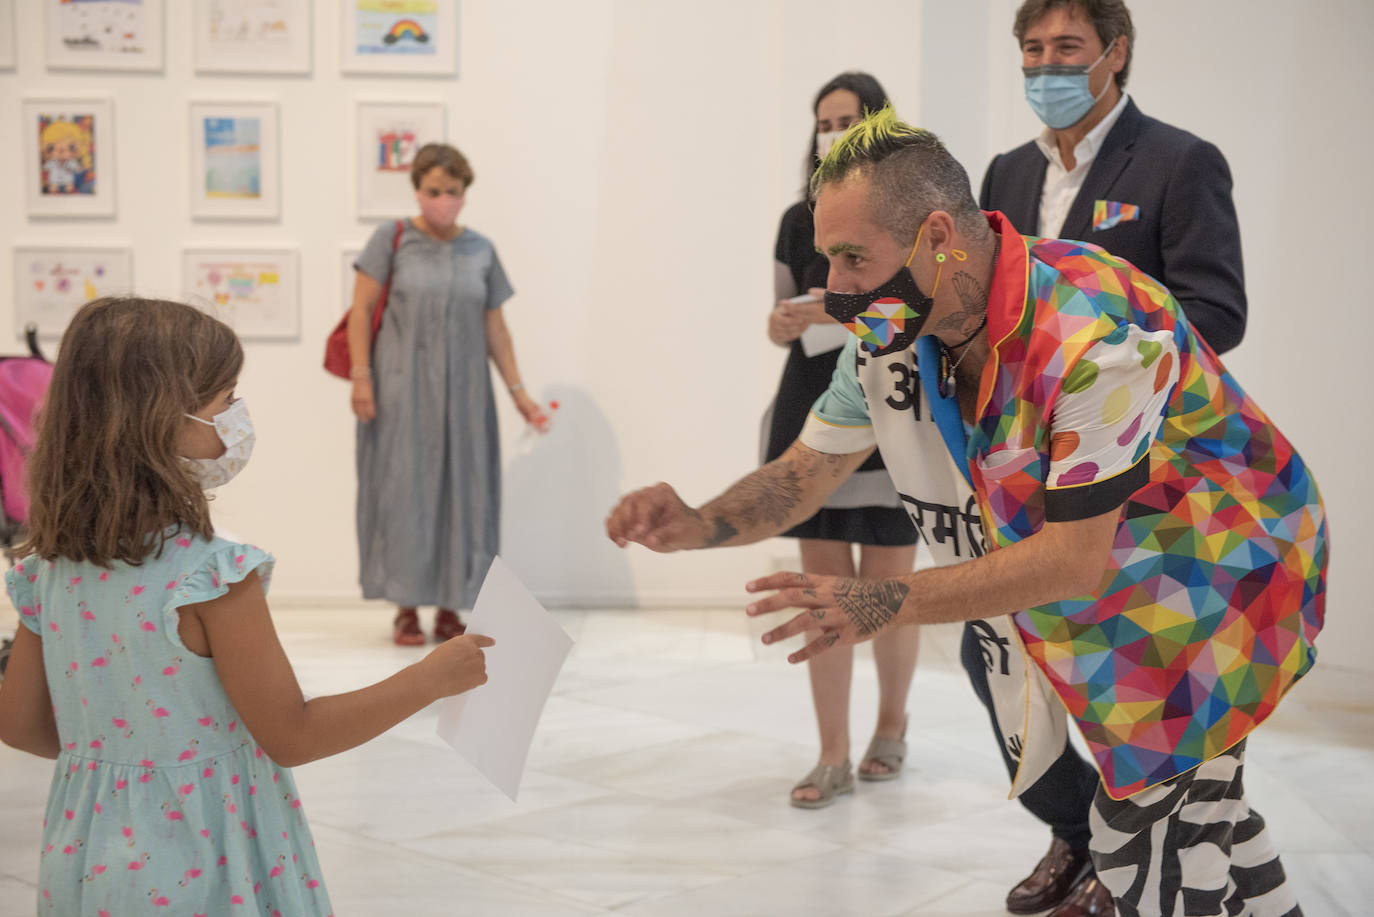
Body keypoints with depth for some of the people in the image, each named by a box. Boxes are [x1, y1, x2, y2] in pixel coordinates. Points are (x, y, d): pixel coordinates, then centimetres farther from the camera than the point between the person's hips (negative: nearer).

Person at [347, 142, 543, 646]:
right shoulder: (392, 239, 0)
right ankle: (406, 609, 8)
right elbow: (361, 309, -2)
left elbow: (495, 327, 10)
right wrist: (360, 376, -10)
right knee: (403, 486, -1)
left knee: (461, 490, 4)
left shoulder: (481, 250, 8)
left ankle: (449, 608, 15)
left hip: (463, 388, 3)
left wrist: (517, 390, 7)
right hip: (402, 387, -3)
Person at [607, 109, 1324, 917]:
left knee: (1150, 850, -7)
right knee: (1200, 804, 19)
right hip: (1098, 593, 7)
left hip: (1214, 577, -7)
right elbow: (806, 473, -2)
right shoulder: (892, 331, -11)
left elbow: (1076, 560, -33)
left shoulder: (1098, 334, -35)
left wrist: (887, 604, -35)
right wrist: (697, 527, -22)